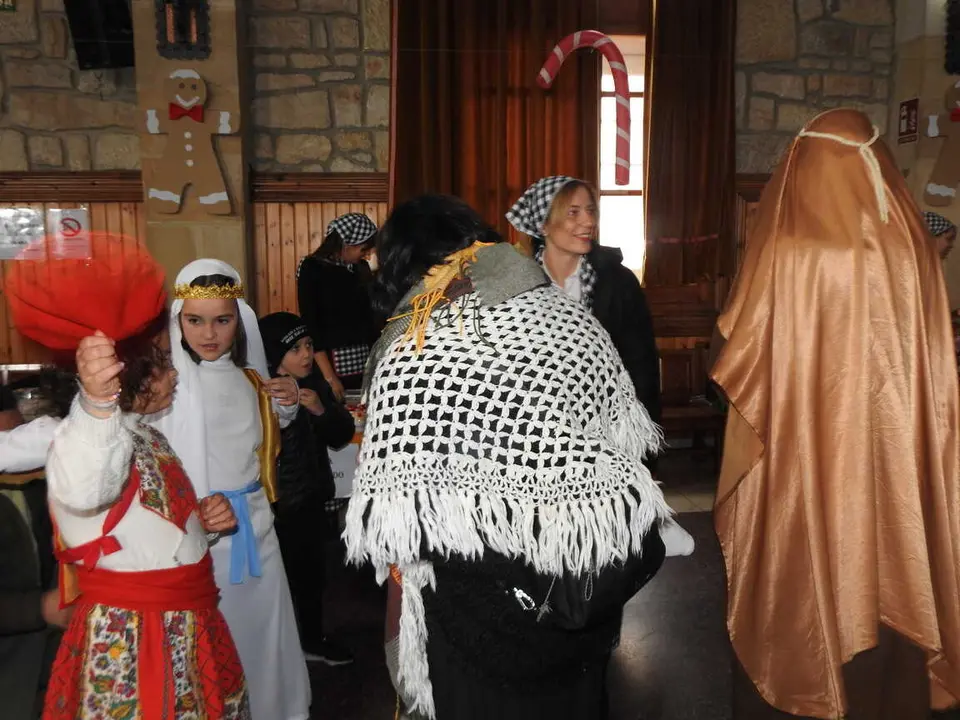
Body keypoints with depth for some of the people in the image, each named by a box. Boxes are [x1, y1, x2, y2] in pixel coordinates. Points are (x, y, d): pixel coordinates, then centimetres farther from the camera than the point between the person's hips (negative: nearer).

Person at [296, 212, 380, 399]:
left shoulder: (361, 268, 8)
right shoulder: (312, 268, -6)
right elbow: (310, 325, -10)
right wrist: (329, 377, -16)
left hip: (364, 363, 4)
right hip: (332, 362, -4)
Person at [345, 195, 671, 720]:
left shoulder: (408, 356, -16)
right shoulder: (565, 312, -3)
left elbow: (395, 508, -16)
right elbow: (626, 434, 3)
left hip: (486, 597, -4)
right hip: (594, 572, 5)